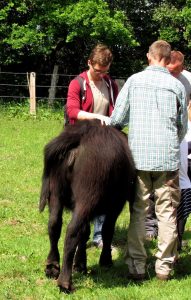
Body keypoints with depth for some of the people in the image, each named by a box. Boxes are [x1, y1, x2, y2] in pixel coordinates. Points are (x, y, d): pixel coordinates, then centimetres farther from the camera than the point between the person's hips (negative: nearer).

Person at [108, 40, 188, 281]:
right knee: (167, 212, 7)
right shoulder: (177, 86, 2)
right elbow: (182, 126, 10)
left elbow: (116, 118, 2)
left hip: (139, 155, 1)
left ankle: (136, 265, 8)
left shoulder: (134, 81, 2)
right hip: (168, 159, -1)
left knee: (138, 212, 8)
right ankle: (164, 266, 9)